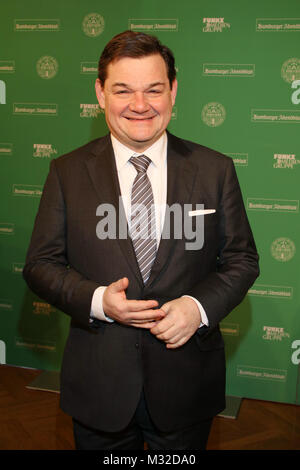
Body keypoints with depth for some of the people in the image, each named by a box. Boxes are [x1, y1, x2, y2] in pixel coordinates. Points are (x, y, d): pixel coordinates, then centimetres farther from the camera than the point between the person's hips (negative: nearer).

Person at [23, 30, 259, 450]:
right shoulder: (67, 172, -3)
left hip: (186, 382, 1)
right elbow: (41, 264, -1)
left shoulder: (215, 170, -3)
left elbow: (242, 258, 1)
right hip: (98, 382, 0)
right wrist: (96, 300, -19)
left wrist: (200, 306, -17)